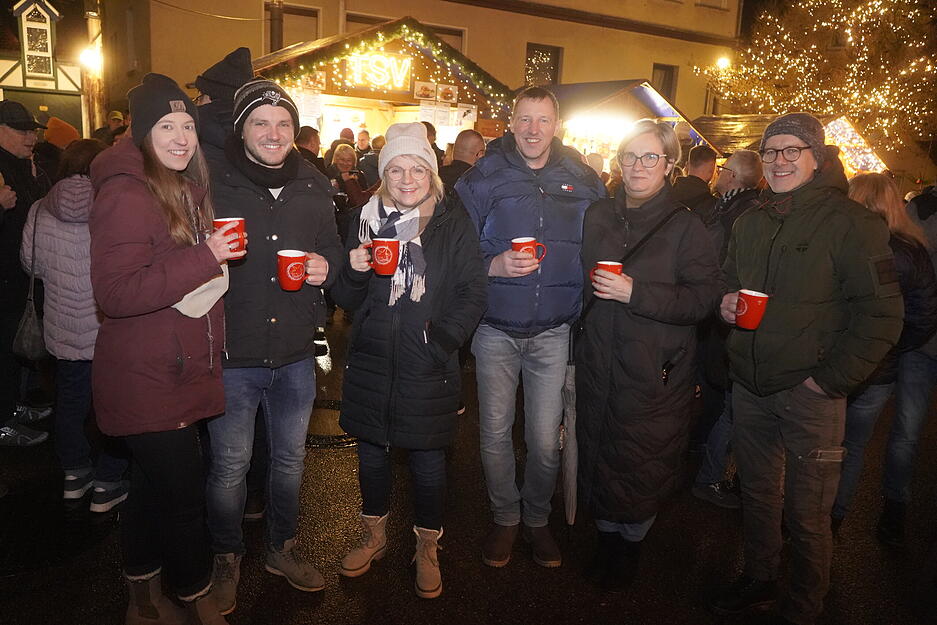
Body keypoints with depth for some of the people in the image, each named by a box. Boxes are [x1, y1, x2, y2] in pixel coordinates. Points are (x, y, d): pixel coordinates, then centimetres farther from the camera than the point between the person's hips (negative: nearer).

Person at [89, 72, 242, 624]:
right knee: (182, 495, -1)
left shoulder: (187, 189, 13)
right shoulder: (127, 195, -16)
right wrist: (204, 258, -27)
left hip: (183, 369, 9)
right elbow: (115, 293, -25)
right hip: (147, 381, -9)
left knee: (154, 490, 21)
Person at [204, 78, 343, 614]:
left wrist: (328, 265, -7)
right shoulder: (212, 181, -6)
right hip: (232, 352, -3)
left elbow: (333, 247, 14)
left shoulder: (314, 185, 5)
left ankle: (282, 547, 41)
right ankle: (227, 558, 34)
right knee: (230, 465, 8)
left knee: (291, 458, 18)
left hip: (296, 352, 4)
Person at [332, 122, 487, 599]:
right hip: (371, 361, 3)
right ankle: (374, 537, 40)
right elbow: (347, 300, 7)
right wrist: (354, 271, -13)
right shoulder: (367, 218, 5)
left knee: (427, 458, 10)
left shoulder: (454, 222, -3)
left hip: (428, 365, -3)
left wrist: (442, 340, -16)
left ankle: (427, 550, 32)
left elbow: (473, 293, -6)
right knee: (371, 452, 16)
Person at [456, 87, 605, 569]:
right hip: (496, 330, 0)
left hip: (553, 332, 1)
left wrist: (585, 312, 1)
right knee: (495, 433, 9)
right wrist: (495, 265, -19)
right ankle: (505, 518, 32)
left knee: (546, 440, 6)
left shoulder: (583, 182, 3)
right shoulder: (482, 180, -2)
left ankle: (537, 518, 32)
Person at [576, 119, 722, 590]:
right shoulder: (597, 217, 8)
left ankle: (631, 541, 32)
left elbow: (706, 295, -13)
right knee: (597, 450, 11)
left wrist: (637, 294, -22)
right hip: (597, 362, 4)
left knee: (642, 461, 6)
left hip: (654, 372, -3)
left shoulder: (683, 226, -6)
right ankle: (606, 533, 34)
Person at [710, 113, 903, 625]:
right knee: (756, 492, 19)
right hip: (750, 386, 5)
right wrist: (727, 304, 1)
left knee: (806, 511, 7)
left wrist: (830, 380, -14)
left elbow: (881, 314, -11)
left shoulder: (850, 222, -9)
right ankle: (757, 582, 39)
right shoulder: (750, 223, 10)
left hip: (809, 392, -5)